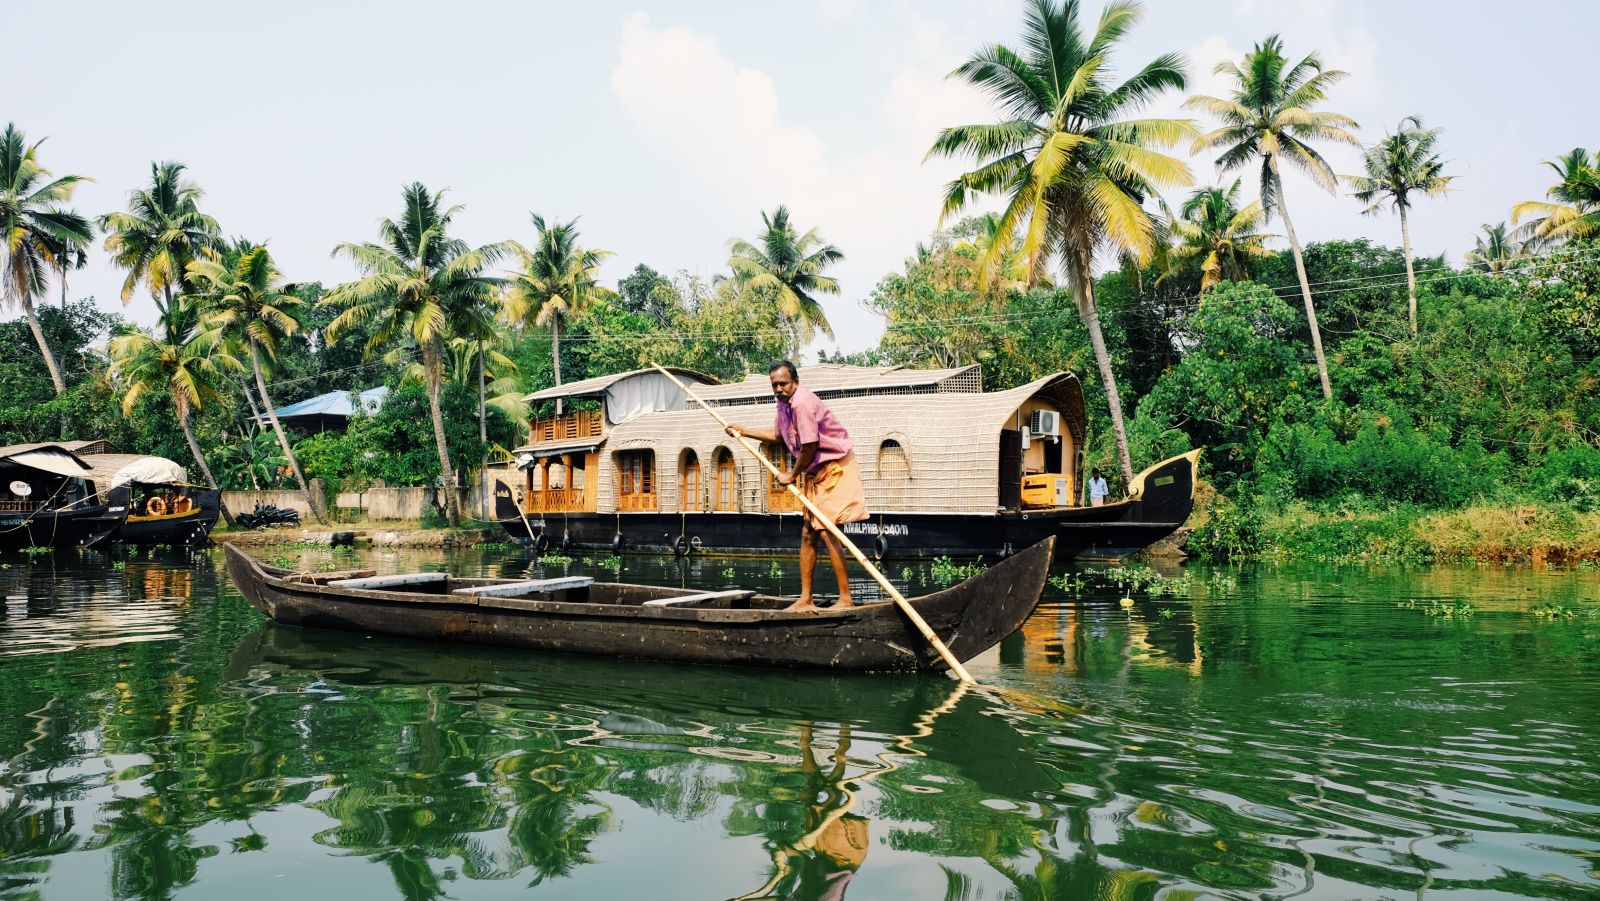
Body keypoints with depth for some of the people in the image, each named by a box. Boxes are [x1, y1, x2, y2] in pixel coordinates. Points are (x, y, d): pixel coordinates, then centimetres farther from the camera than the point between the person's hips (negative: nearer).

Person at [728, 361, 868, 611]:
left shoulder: (802, 402, -23)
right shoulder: (784, 403, 9)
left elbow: (809, 447, -23)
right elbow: (777, 435, 27)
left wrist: (792, 475, -9)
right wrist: (742, 430, 29)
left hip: (834, 468, -10)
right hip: (816, 472, 10)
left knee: (826, 531, -15)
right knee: (807, 534, 10)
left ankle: (846, 599, -11)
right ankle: (806, 599, 16)